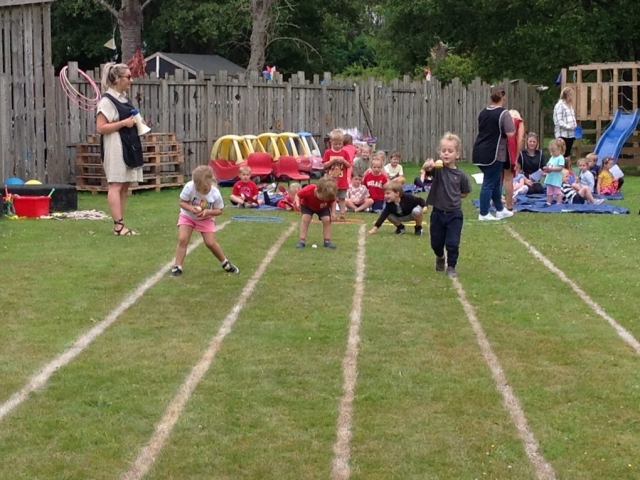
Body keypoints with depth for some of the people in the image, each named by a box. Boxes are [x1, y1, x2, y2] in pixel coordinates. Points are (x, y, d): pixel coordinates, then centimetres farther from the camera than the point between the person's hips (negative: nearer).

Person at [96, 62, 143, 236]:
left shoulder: (124, 98, 16)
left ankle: (120, 225, 11)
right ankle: (118, 225, -11)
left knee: (125, 186, 8)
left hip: (129, 145, 9)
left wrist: (137, 123, 10)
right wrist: (124, 123, -18)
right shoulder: (107, 100, -10)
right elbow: (100, 128, -16)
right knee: (115, 185, -9)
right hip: (115, 147, -9)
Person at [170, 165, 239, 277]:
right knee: (182, 239, -15)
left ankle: (225, 263, 19)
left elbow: (219, 210, -13)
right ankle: (177, 267, -6)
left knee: (211, 243, -4)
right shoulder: (189, 187, -31)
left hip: (205, 219, 0)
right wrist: (191, 208, -38)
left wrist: (208, 211, -33)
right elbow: (182, 202, -18)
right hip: (187, 216, 0)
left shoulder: (215, 193, -28)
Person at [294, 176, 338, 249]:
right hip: (307, 206, -1)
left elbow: (333, 202, -12)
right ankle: (302, 241, -14)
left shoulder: (329, 195, -34)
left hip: (323, 207, 2)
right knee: (305, 219, -21)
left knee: (327, 220, -15)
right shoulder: (308, 190, -42)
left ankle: (327, 241, -3)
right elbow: (298, 195, -26)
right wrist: (297, 203, -45)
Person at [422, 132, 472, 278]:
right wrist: (428, 165, -56)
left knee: (452, 243, -2)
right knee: (436, 242, 14)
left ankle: (451, 267, 17)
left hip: (454, 214, -1)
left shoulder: (460, 175, -6)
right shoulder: (438, 168, -10)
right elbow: (427, 168, -34)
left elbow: (465, 193, 9)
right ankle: (440, 257, 44)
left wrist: (453, 195, -3)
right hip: (438, 212, 1)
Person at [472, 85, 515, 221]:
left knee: (495, 181, 19)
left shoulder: (483, 112, 10)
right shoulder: (503, 114, -13)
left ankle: (500, 210, 27)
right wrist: (513, 123, 2)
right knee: (489, 183, 0)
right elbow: (510, 134, -16)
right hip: (494, 154, -8)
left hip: (480, 152, 8)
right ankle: (483, 214, 5)